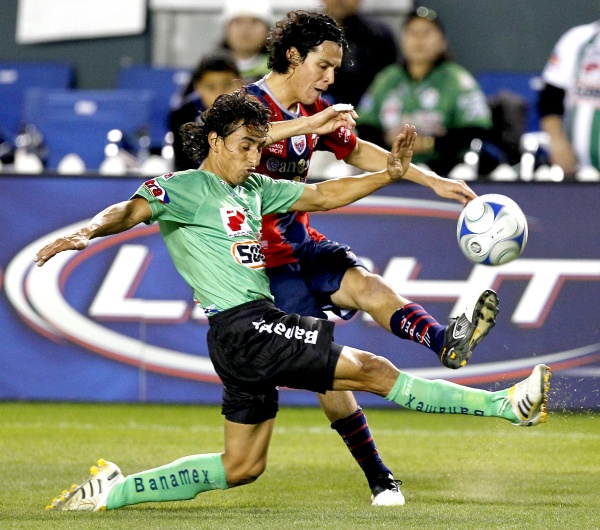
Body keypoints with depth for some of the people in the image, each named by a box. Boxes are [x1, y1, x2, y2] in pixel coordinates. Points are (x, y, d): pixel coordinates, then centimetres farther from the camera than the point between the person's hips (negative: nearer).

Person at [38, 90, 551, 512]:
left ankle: (113, 491, 16)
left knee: (242, 466, 14)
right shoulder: (185, 187, -6)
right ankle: (507, 404, -5)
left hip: (256, 332, 10)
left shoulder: (252, 188, 17)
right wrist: (89, 231, -42)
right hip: (244, 326, -10)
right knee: (376, 371, -7)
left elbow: (321, 195, 21)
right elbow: (133, 210, -21)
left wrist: (390, 174, 13)